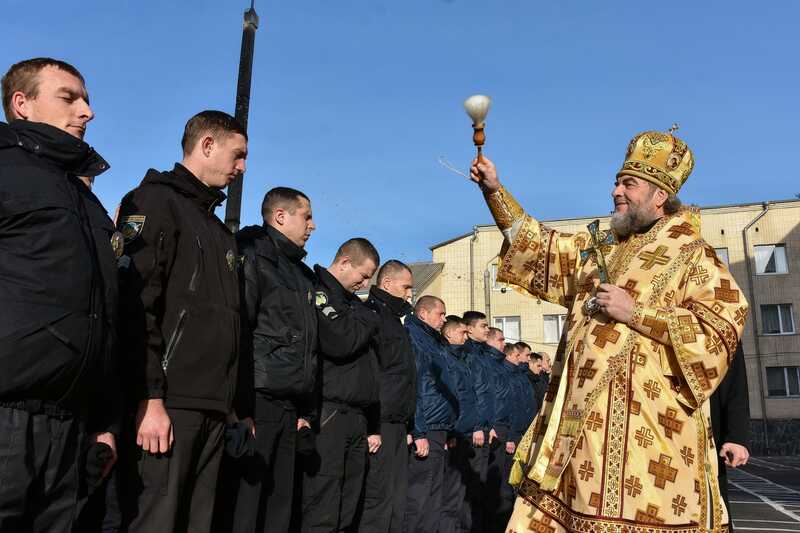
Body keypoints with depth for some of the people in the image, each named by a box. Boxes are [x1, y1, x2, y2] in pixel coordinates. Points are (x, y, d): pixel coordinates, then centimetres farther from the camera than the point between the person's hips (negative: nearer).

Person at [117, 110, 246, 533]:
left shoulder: (220, 230, 24)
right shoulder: (156, 202, -2)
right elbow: (136, 302, -14)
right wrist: (149, 398, -20)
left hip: (212, 406, 8)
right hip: (168, 402, -8)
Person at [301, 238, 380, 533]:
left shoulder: (353, 303, 21)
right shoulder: (317, 289, -3)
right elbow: (339, 342, -19)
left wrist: (373, 425, 20)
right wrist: (369, 318, 1)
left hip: (356, 417, 8)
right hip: (327, 413, -8)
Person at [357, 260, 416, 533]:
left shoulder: (393, 317, 22)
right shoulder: (371, 313, -9)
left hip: (397, 422, 10)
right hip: (381, 421, -10)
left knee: (397, 498, 13)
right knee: (379, 497, -7)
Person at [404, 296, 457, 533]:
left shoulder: (437, 342, 20)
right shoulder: (412, 337, -9)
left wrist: (444, 433, 18)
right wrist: (419, 433, -22)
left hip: (438, 432, 10)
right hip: (423, 433, -10)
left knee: (433, 502, 13)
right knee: (417, 502, -6)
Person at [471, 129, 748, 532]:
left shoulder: (692, 257, 0)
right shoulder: (598, 248, 18)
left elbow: (722, 330, -9)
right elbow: (540, 249, 20)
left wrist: (635, 312, -14)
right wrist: (495, 191, 14)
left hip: (642, 426, -6)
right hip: (578, 421, 6)